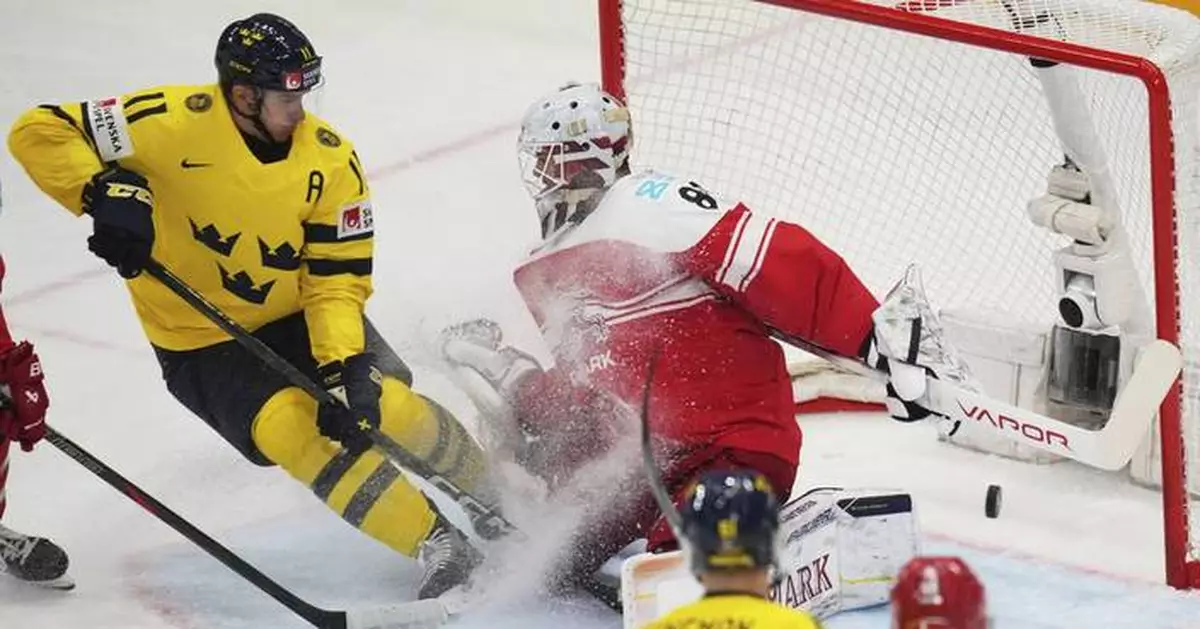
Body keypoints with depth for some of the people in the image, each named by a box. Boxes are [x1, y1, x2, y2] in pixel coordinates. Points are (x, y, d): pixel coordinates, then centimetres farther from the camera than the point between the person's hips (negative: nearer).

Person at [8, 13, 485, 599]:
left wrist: (343, 367, -28)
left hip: (299, 316, 2)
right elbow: (38, 133, -19)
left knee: (387, 407, -17)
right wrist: (106, 193, -34)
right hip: (203, 343, -2)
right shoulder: (176, 123, -23)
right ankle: (437, 543, -15)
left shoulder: (330, 160, -14)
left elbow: (336, 279, -12)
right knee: (295, 433, -25)